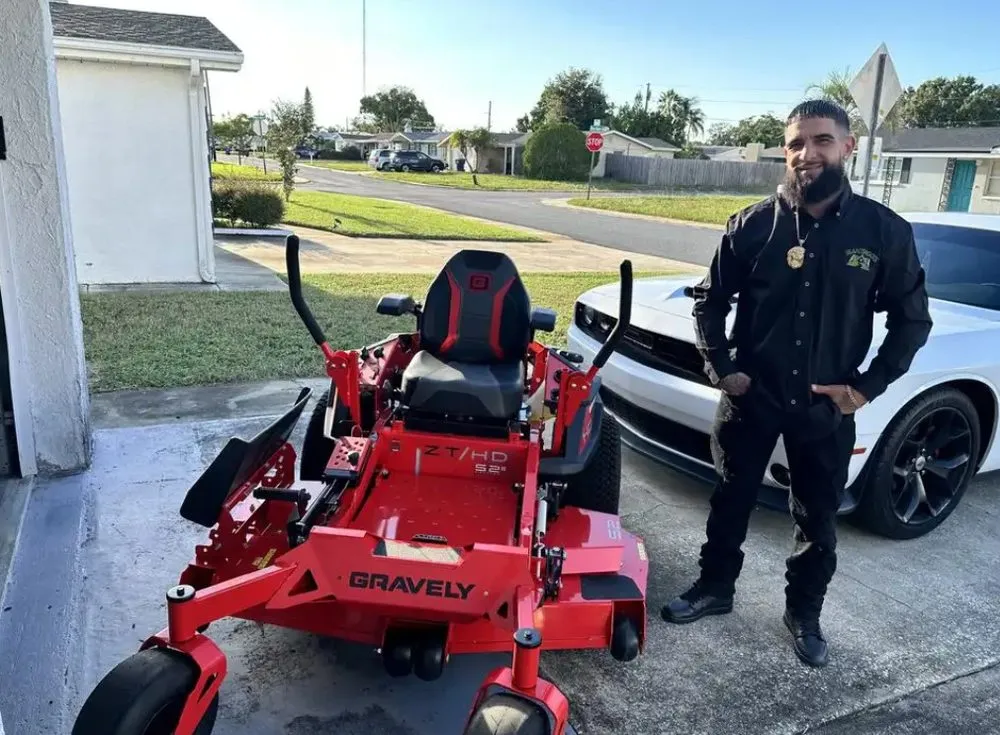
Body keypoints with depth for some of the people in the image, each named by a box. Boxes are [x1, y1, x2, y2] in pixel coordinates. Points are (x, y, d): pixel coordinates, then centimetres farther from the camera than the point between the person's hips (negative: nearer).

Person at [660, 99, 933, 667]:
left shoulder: (885, 230, -6)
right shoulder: (754, 224, -7)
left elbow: (912, 319, 2)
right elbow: (711, 301, 3)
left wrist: (868, 386, -6)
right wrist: (721, 368, -6)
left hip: (828, 408, 0)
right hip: (751, 397, 0)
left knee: (819, 520, 14)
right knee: (731, 502, 15)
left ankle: (805, 613, 36)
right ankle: (715, 589, 36)